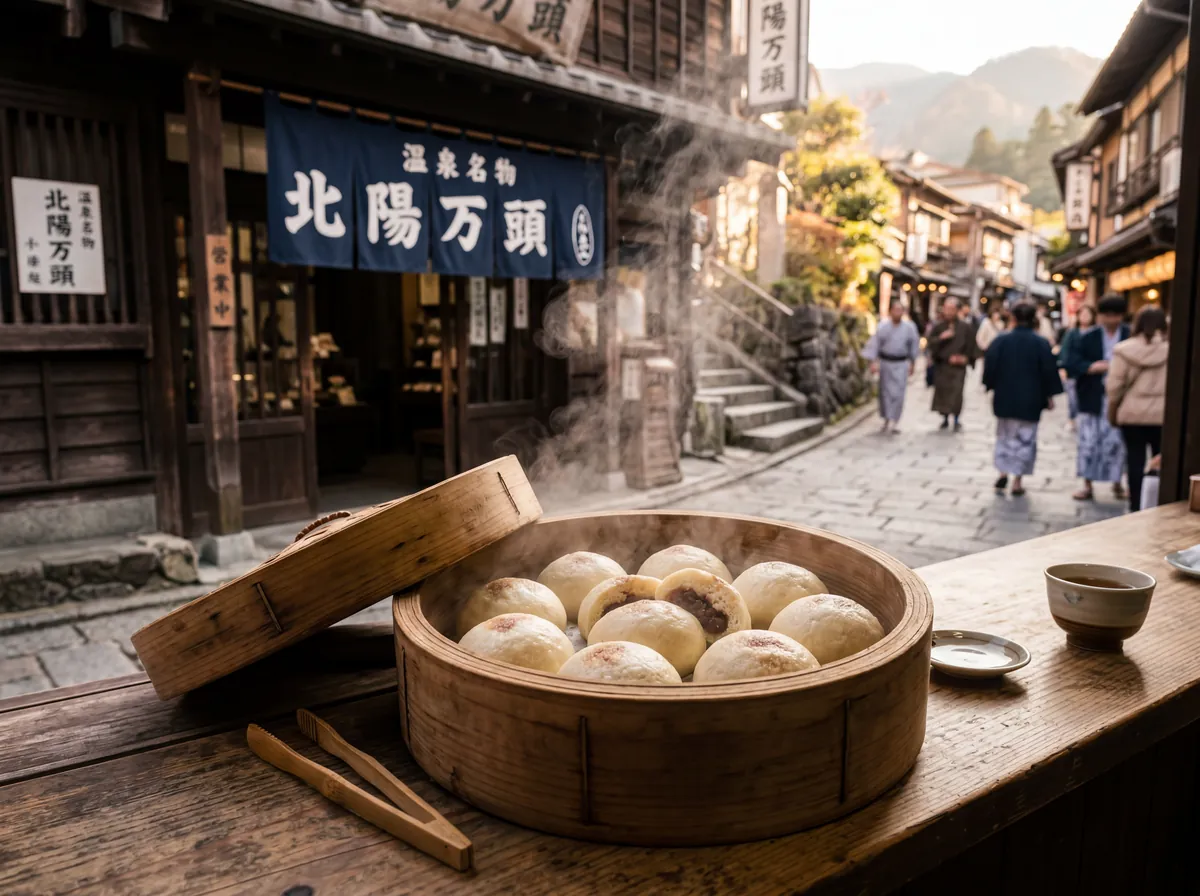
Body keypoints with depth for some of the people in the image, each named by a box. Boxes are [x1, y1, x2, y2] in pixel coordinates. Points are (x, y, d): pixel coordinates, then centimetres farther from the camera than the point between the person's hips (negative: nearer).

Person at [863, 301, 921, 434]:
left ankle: (895, 421, 0)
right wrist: (873, 362, -14)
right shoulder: (883, 326, -5)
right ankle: (887, 418, 23)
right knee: (885, 392, 7)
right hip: (885, 362, 0)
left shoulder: (910, 327, -2)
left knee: (898, 393, -7)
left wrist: (913, 362, 15)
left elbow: (914, 345, 9)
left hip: (901, 364, 0)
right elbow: (874, 343, -6)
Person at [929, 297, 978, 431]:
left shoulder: (965, 327, 0)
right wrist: (941, 338, -17)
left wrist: (966, 358, -8)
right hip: (941, 366, 3)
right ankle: (945, 419, 23)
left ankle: (957, 421, 6)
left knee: (956, 394, -8)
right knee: (941, 392, 7)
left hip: (958, 366, -2)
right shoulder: (938, 327, 5)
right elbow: (930, 343, -2)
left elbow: (972, 346, 4)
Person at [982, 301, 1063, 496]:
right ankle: (1018, 481, 5)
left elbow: (990, 366, -4)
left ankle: (1003, 473, 10)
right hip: (1030, 400, -1)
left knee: (1005, 436, 18)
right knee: (1025, 439, 6)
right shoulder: (1041, 343, -7)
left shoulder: (1001, 340, -6)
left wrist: (991, 388, 9)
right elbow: (1049, 371, -4)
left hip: (1004, 398, 1)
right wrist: (1049, 396, 4)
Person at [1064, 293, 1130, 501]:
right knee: (1089, 442, 3)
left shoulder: (1131, 336, 0)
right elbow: (1071, 365, -5)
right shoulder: (1088, 338, 2)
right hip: (1092, 399, 1)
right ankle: (1087, 485, 13)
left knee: (1117, 443, 5)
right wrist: (1091, 367, -21)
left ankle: (1117, 483, 22)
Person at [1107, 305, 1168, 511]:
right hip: (1164, 414, 0)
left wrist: (1112, 410, 9)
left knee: (1135, 460, 8)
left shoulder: (1125, 350, -7)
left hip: (1132, 413, 0)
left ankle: (1136, 506, 13)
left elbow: (1114, 385, -4)